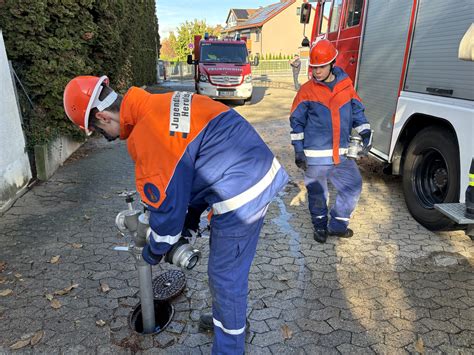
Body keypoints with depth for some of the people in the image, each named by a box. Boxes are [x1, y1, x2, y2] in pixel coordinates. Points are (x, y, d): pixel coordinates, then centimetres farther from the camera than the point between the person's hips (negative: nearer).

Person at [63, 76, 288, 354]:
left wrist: (154, 251, 9)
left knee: (225, 275, 10)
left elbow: (166, 206, -12)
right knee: (229, 266, 26)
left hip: (240, 198, -9)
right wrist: (192, 216, 22)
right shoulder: (166, 103, 10)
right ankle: (227, 318, 50)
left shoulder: (146, 138, -19)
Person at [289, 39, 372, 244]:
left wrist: (365, 133, 0)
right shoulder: (307, 90, -3)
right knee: (317, 192, 9)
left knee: (353, 186, 7)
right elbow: (297, 122, -1)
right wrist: (298, 150, -5)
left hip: (341, 154, 4)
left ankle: (337, 225, 25)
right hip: (315, 155, -3)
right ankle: (320, 226, 32)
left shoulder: (346, 86, 5)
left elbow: (357, 112, 13)